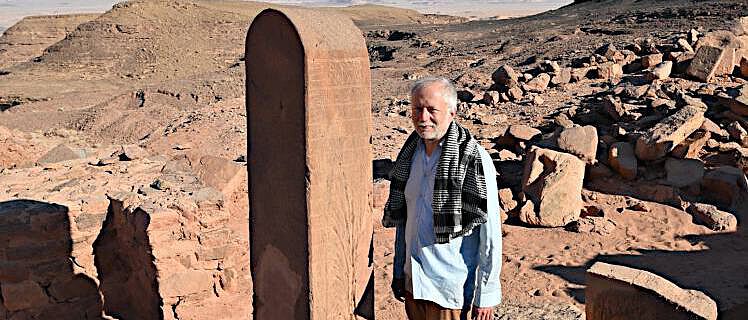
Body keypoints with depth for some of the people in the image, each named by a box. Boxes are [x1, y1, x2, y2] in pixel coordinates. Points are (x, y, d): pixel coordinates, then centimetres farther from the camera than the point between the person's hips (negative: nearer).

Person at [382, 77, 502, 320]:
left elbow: (490, 233, -14)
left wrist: (486, 295, -12)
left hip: (449, 288, -6)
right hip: (412, 281, 6)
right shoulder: (411, 153, 4)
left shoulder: (474, 160, -16)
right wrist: (398, 271, 14)